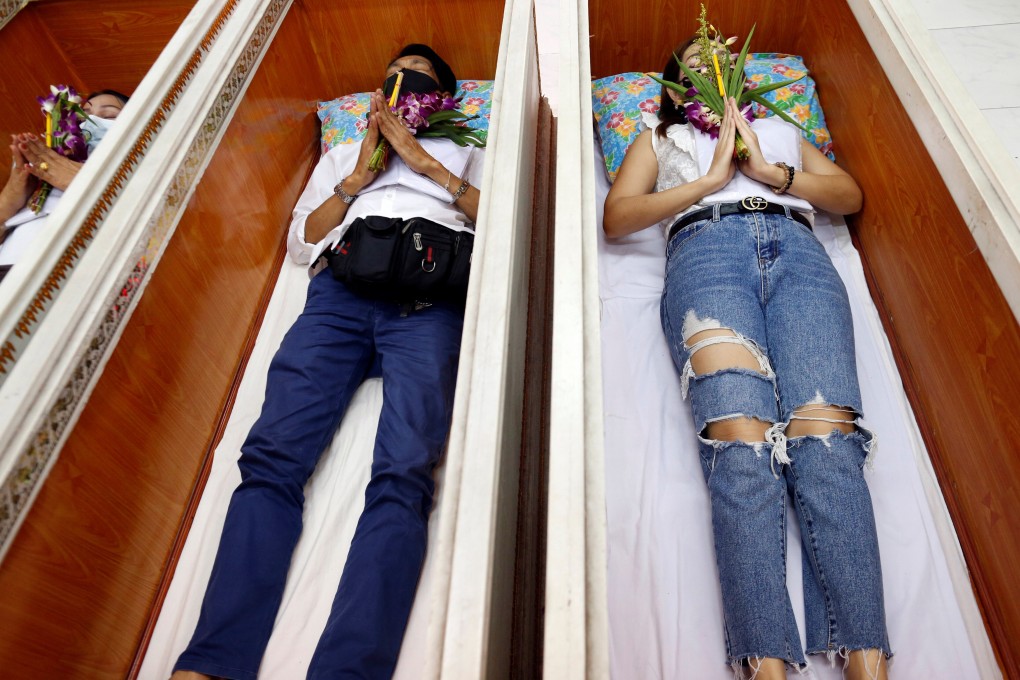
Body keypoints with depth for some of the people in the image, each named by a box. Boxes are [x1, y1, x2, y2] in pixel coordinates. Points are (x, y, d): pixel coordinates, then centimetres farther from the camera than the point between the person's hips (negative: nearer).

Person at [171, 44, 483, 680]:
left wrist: (424, 162, 10)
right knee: (272, 456, -21)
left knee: (403, 473, -27)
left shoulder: (467, 153, 33)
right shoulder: (343, 154, 38)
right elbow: (301, 241, 25)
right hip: (341, 286, 3)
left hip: (428, 291, -2)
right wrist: (358, 177, 15)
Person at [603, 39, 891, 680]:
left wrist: (770, 171, 7)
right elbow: (616, 218, 16)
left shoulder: (780, 129, 40)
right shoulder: (660, 137, 35)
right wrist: (711, 179, 6)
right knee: (739, 442, -26)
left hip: (797, 250, 2)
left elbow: (851, 194, 24)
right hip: (706, 249, -1)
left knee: (827, 439, -23)